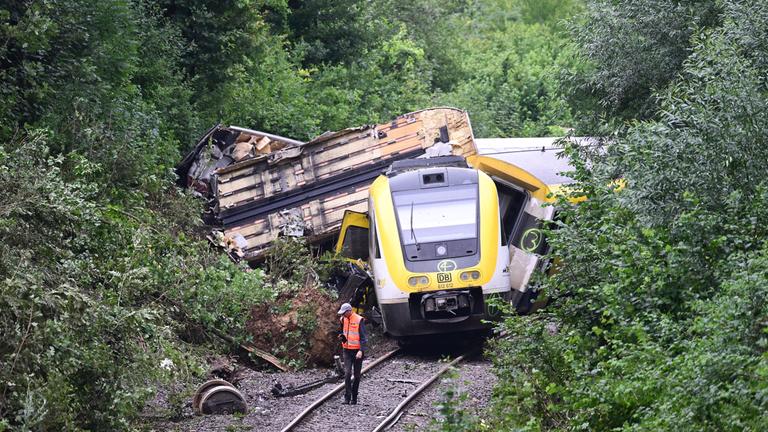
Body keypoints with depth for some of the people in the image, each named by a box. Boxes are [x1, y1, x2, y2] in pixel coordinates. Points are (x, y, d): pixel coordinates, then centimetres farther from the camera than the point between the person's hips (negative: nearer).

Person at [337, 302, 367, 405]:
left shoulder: (359, 320, -11)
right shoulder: (343, 319, 6)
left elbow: (363, 337, -12)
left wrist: (361, 351, -22)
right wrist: (341, 336, 1)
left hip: (357, 351, -4)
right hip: (347, 350, 4)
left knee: (356, 375, 6)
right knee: (347, 373, -10)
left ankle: (354, 398, 15)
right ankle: (347, 397, -11)